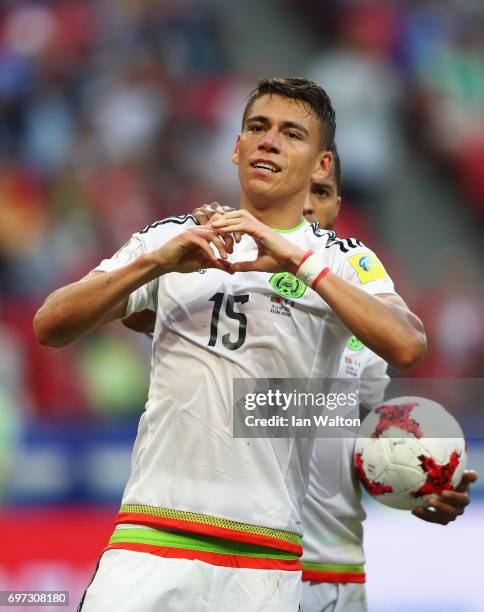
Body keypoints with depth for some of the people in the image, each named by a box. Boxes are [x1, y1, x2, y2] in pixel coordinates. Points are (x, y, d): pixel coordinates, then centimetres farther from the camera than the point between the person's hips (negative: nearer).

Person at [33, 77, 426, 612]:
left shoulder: (344, 260, 8)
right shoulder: (171, 237, 12)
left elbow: (407, 347, -11)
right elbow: (50, 327, 4)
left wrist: (300, 262, -16)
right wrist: (157, 262, -9)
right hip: (152, 530, 1)